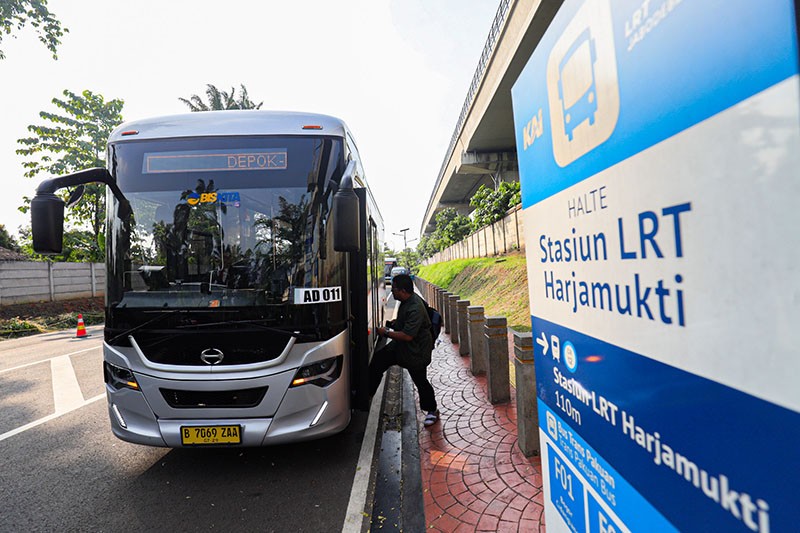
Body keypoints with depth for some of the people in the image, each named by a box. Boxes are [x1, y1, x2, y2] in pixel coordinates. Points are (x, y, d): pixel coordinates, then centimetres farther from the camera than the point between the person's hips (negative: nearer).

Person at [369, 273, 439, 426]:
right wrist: (395, 322, 4)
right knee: (376, 361, 1)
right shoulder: (407, 301, -1)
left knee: (420, 381, 9)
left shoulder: (415, 309, -32)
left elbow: (407, 336, -33)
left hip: (416, 350, -9)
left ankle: (432, 410, 32)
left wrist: (386, 333, -23)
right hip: (399, 345, 9)